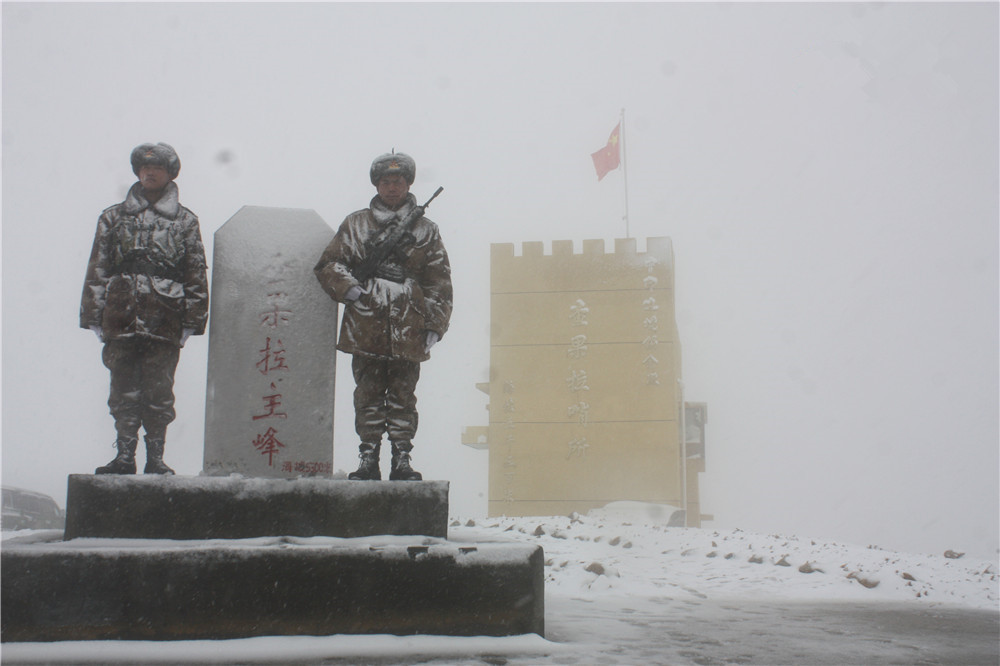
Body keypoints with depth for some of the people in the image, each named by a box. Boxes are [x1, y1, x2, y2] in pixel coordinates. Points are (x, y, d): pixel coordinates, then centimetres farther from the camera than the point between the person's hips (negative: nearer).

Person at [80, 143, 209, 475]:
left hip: (165, 322, -1)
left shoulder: (185, 221, 10)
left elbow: (196, 276, 8)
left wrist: (192, 320, 1)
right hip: (122, 319, 1)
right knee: (124, 391, 3)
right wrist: (94, 317, 3)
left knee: (159, 393, 1)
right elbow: (97, 270, 10)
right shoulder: (114, 217, 13)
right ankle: (124, 456, 11)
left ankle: (156, 457, 11)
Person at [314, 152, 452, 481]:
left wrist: (435, 326, 3)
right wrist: (349, 288, -9)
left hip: (408, 329, 0)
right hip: (365, 328, 0)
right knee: (368, 395, 2)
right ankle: (368, 458, 8)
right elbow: (327, 265, 10)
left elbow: (439, 283, 11)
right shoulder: (356, 224, 12)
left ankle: (402, 459, 9)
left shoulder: (425, 230, 12)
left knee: (403, 397, 3)